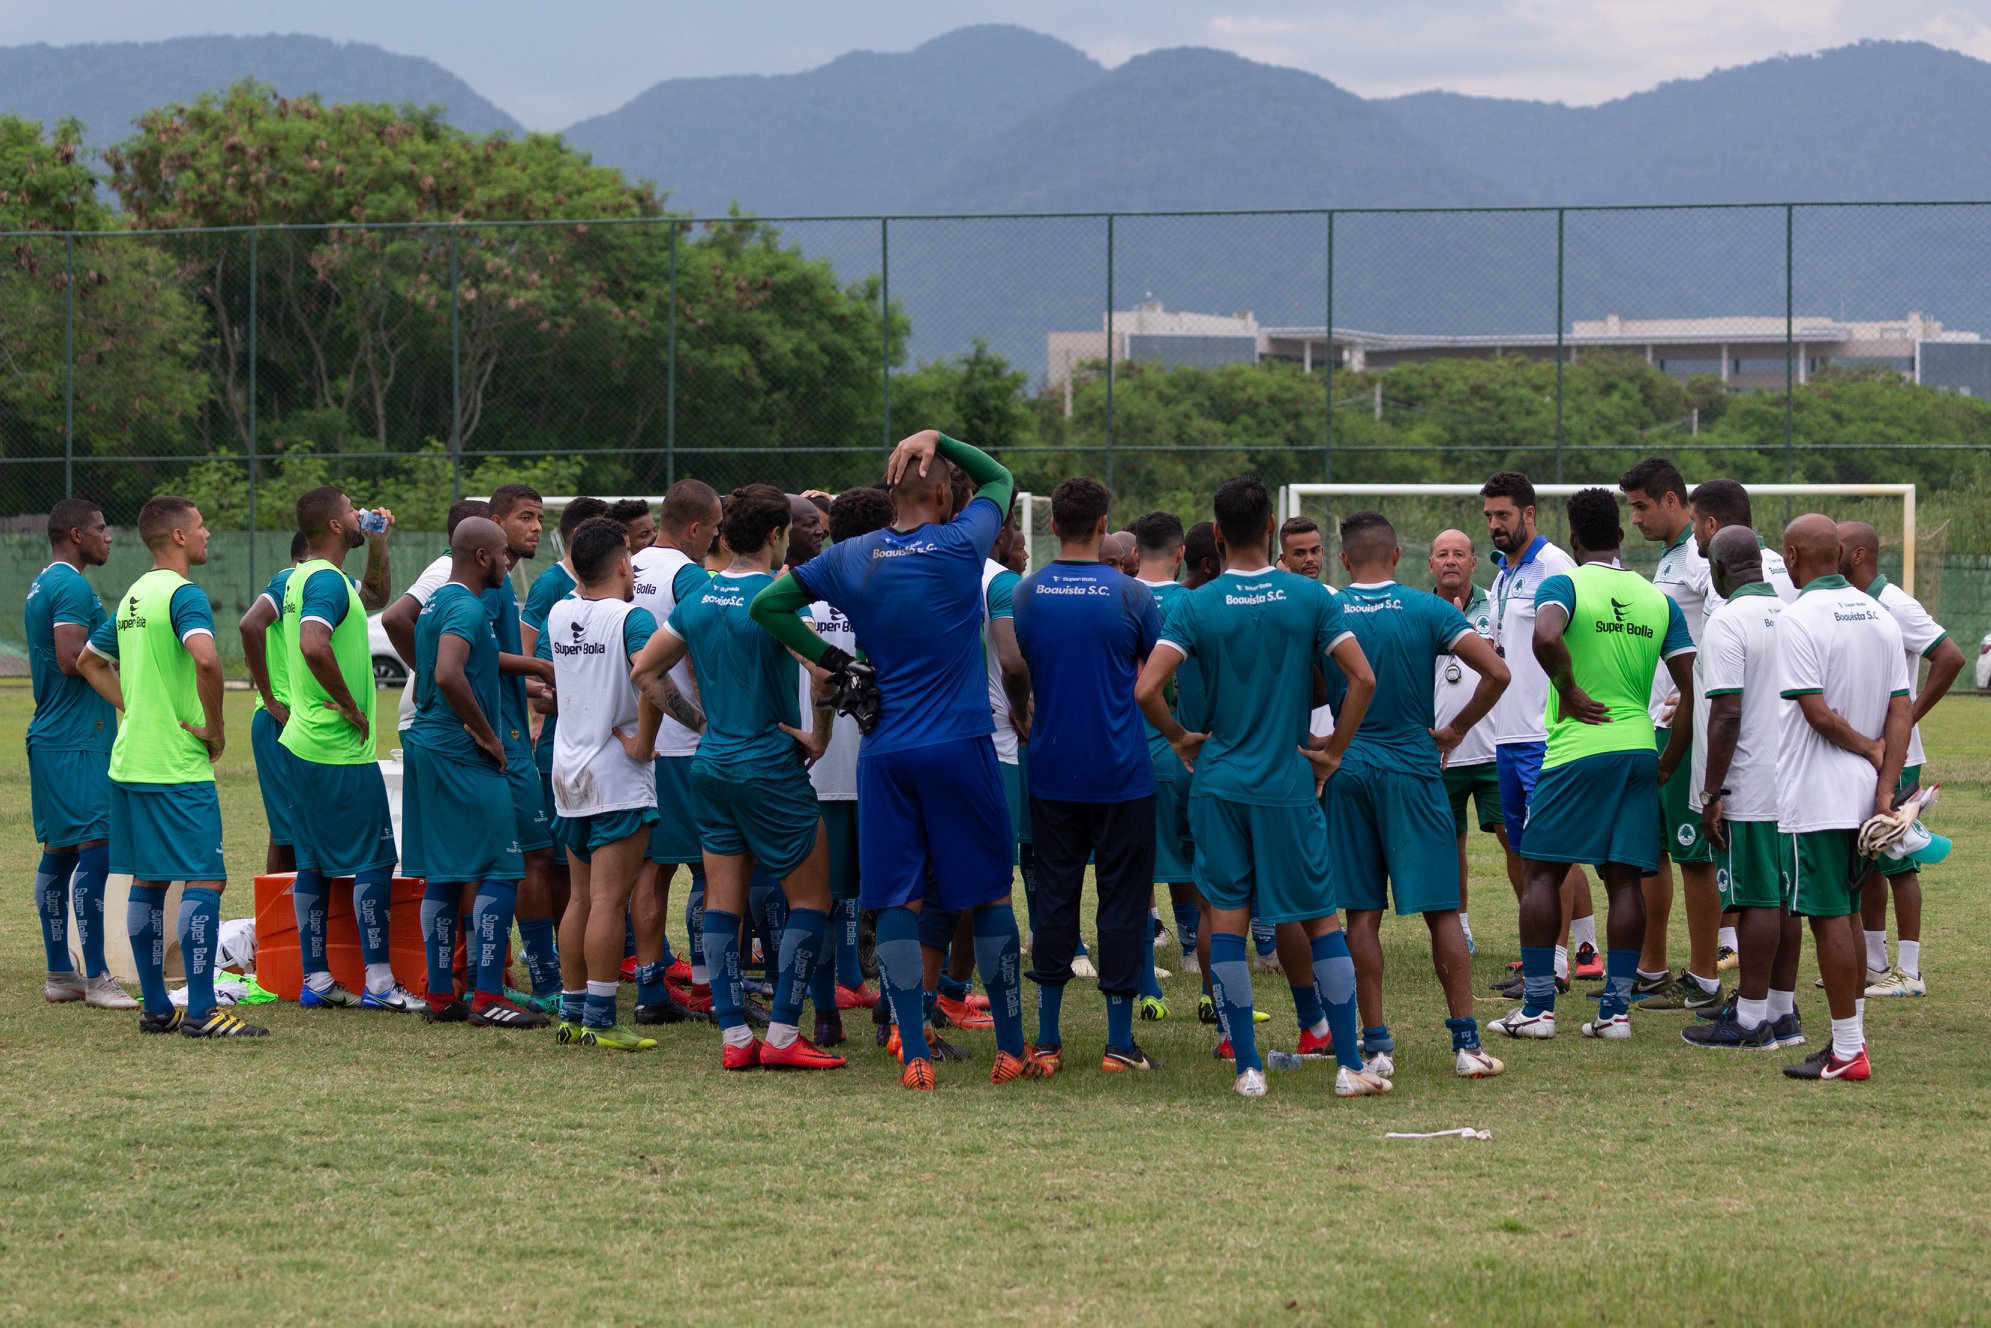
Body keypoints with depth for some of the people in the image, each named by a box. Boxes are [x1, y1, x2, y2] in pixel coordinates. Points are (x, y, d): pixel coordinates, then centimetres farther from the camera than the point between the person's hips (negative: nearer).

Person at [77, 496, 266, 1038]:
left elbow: (88, 661, 26)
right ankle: (201, 1011, -11)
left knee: (147, 881, 12)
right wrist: (215, 729, -17)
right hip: (177, 767, -9)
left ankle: (155, 1007, 16)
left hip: (130, 763, 9)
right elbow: (205, 658, -30)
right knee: (205, 879, -7)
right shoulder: (183, 594, -13)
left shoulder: (132, 597, 15)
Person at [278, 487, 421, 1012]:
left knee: (314, 863, 10)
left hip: (302, 745, 10)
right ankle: (379, 982, -4)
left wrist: (378, 540, 19)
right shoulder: (327, 580, -16)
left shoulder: (300, 578, 16)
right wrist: (350, 706, -22)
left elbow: (376, 593, 33)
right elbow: (313, 645, -34)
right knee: (375, 860, -4)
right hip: (342, 751, -10)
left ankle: (316, 980, 12)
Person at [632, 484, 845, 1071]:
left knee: (723, 903, 9)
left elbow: (642, 669, 12)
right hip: (771, 768, -6)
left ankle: (734, 1037, 8)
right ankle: (783, 1034, -2)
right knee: (811, 896, 3)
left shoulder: (698, 599, 5)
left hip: (710, 766, 7)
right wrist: (819, 734, -12)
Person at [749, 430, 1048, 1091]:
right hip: (959, 748, -3)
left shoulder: (851, 559, 3)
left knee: (896, 902, 3)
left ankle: (913, 1056, -2)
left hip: (883, 754, 3)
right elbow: (1000, 478, 12)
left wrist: (833, 662, 7)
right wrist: (938, 439, 3)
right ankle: (1011, 1049, 10)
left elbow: (767, 604, 8)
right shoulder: (961, 545, -6)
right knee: (990, 897, 6)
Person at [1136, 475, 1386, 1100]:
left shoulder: (1195, 606, -4)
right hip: (1290, 785, 0)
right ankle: (1350, 1066, 4)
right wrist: (1335, 749, 3)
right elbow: (1363, 678, -9)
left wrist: (1180, 738, 5)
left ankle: (1247, 1068, 5)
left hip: (1218, 783, 0)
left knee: (1227, 920, 7)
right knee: (1321, 920, 7)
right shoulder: (1311, 598, -3)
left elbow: (1146, 689, -13)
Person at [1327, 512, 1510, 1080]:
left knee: (1362, 914, 5)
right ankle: (1466, 1044, 1)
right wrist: (1456, 730, 2)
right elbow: (1497, 672, -10)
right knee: (1441, 910, 4)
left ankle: (1377, 1046, 3)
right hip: (1414, 768, -1)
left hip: (1348, 771, 1)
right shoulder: (1428, 610, -4)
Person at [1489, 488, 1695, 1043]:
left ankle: (1537, 1007, 1)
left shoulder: (1564, 586, -4)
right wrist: (1669, 763, 10)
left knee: (1540, 872, 5)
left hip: (1577, 749, -4)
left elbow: (1545, 636, -28)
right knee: (1624, 881, 5)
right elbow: (1692, 689, 4)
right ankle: (1616, 1009, 4)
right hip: (1639, 751, 4)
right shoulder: (1658, 600, 9)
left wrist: (1570, 691, -12)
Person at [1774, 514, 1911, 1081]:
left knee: (1829, 918, -4)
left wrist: (1867, 749, -4)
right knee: (1845, 913, 17)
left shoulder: (1797, 619, -14)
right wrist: (1885, 786, -3)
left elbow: (1818, 713, -20)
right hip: (1864, 794, 7)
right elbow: (1902, 709, 3)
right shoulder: (1879, 615, 8)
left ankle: (1847, 1051, -3)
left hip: (1815, 796, -7)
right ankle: (1851, 1037, 22)